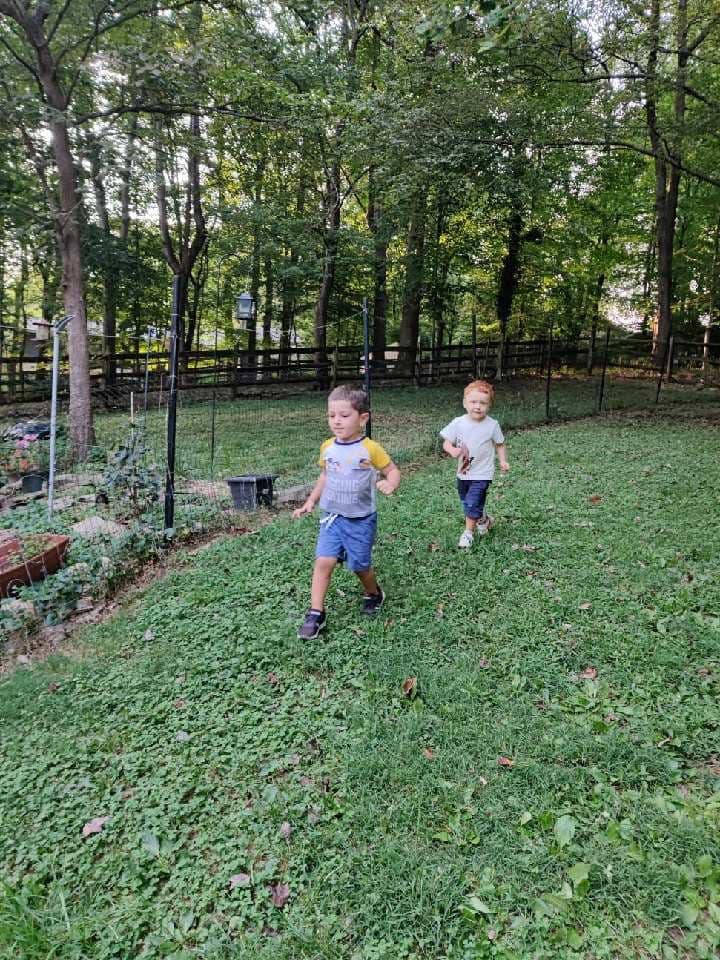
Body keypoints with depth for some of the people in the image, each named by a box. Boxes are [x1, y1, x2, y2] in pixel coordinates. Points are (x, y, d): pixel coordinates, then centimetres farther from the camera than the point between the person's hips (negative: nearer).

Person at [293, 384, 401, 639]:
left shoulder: (370, 449, -14)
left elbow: (393, 470, -5)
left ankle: (373, 593, 40)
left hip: (361, 520, -3)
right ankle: (316, 614, 1)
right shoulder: (327, 448, 0)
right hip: (332, 517, 3)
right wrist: (310, 502, 11)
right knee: (324, 561, -9)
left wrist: (390, 484, -27)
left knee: (360, 566, 8)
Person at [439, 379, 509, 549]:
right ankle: (483, 519, 46)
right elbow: (446, 442, -7)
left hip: (482, 474, -4)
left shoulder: (492, 425, -12)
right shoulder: (458, 423, -11)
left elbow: (500, 445, 2)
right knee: (466, 502, 20)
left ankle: (469, 532, 10)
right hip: (463, 472, 4)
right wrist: (452, 450, -28)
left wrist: (503, 461, -10)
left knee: (473, 503, -9)